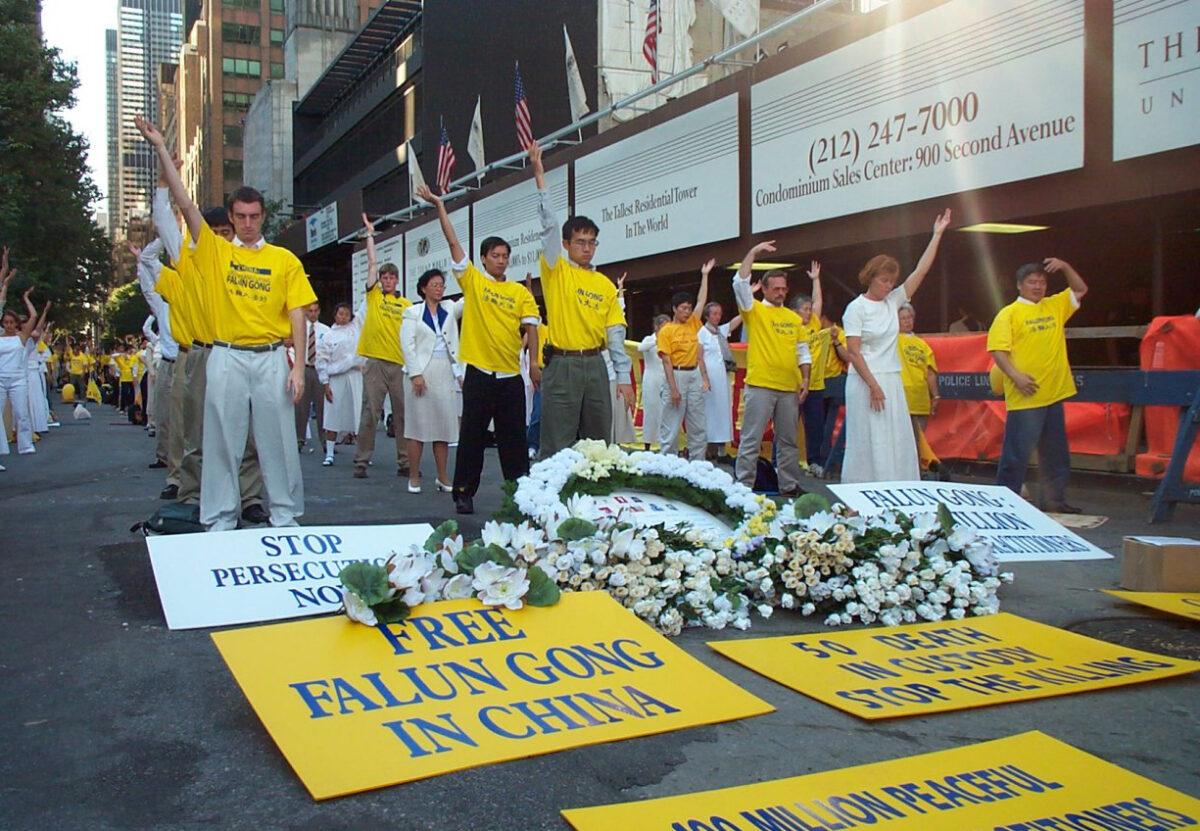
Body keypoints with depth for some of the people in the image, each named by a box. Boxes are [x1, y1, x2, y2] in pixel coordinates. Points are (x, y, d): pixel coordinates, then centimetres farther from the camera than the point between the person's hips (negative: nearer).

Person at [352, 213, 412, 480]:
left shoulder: (407, 304, 11)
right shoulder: (373, 295, 8)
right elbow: (372, 263, 6)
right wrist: (370, 234, 10)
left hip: (400, 363, 2)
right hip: (375, 362, -2)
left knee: (403, 413, 4)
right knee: (370, 413, -1)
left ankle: (405, 462, 11)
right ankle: (361, 461, 4)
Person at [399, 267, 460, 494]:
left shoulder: (449, 308, 15)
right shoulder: (413, 312, 3)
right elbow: (407, 344, -4)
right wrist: (415, 373, -12)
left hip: (445, 372, 4)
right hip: (422, 372, -4)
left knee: (444, 424, 3)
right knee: (419, 424, -2)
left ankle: (443, 477, 9)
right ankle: (414, 477, 4)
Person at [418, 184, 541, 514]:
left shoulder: (520, 292, 8)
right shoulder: (472, 281, 4)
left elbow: (530, 327, 4)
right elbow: (453, 242, 1)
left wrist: (534, 361, -6)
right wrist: (439, 206, -2)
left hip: (511, 375, 2)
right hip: (479, 372, -2)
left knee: (514, 436, 7)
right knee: (472, 435, 4)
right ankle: (464, 492, 12)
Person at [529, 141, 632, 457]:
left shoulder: (605, 284, 10)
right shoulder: (556, 272, 2)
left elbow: (615, 332, 7)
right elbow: (549, 226, -7)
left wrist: (624, 376, 1)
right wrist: (540, 176, -10)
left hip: (595, 365, 4)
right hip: (562, 365, -4)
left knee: (599, 440, 9)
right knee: (558, 444, -3)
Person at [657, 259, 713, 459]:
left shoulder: (693, 324, 11)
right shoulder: (666, 331, -6)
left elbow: (702, 300, 15)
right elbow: (667, 362, -10)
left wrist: (705, 275, 14)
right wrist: (673, 389, -15)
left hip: (695, 375, 6)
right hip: (677, 376, -6)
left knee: (698, 427, 7)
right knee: (671, 426, -3)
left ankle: (697, 463, 13)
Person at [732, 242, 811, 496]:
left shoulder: (794, 318, 16)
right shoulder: (754, 310, 3)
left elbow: (803, 351, 17)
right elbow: (740, 282, -11)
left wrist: (805, 379, 6)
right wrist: (753, 252, -13)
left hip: (789, 388, 5)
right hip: (760, 386, -5)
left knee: (788, 440, 11)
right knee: (751, 440, -5)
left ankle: (790, 486, 20)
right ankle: (743, 486, -1)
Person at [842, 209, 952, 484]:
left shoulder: (893, 301, 10)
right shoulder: (856, 308, -7)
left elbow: (921, 271, 9)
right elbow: (853, 351, -13)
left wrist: (937, 235, 7)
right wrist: (873, 385, -18)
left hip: (892, 381, 6)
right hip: (865, 381, -6)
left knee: (897, 441, 4)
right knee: (868, 441, -5)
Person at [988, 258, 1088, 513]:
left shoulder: (1055, 306, 14)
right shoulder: (1009, 313, -4)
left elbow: (1080, 290, 24)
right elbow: (998, 350, -12)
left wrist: (1065, 267, 9)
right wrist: (1015, 376, -24)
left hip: (1054, 395, 7)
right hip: (1025, 398, -7)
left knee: (1056, 455, 14)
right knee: (1017, 455, -4)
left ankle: (1054, 500, 25)